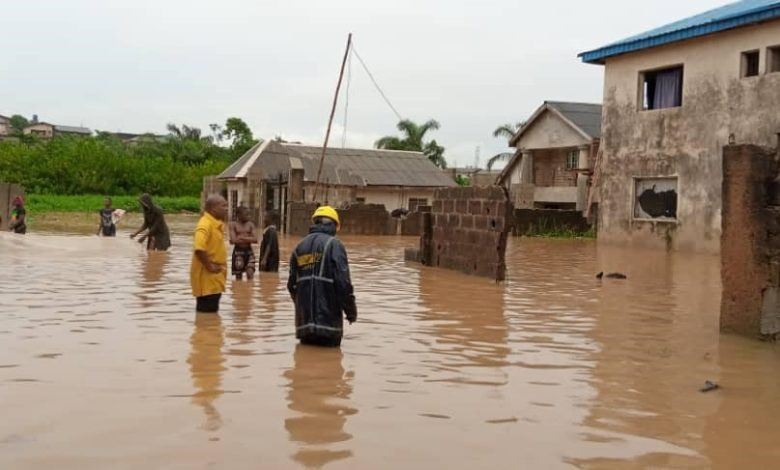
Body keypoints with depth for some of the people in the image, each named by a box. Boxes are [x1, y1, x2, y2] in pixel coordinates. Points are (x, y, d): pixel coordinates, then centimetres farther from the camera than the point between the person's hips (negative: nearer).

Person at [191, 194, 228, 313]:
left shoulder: (218, 224, 10)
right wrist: (209, 266, -24)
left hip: (215, 274, 10)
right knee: (206, 312, -5)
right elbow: (199, 248, -32)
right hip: (206, 274, -10)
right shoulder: (205, 224, -20)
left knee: (212, 310, 16)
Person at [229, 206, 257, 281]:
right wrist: (248, 239, -7)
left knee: (250, 274, -9)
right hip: (238, 252, -2)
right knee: (238, 276, 5)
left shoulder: (250, 224, 5)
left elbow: (255, 239, -5)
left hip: (249, 251, 2)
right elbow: (233, 240, -14)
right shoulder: (233, 225, -3)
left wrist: (242, 237, -11)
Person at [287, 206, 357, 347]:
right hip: (328, 318, -5)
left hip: (304, 319, 6)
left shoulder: (300, 246, 12)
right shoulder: (333, 244, -7)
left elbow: (292, 284, 14)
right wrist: (351, 309, -3)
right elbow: (343, 281, -14)